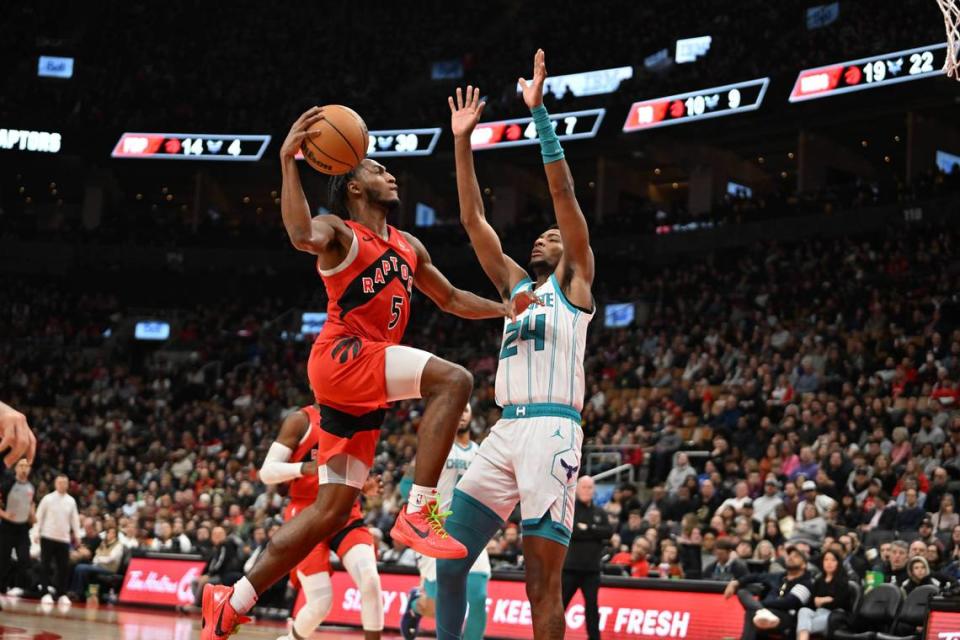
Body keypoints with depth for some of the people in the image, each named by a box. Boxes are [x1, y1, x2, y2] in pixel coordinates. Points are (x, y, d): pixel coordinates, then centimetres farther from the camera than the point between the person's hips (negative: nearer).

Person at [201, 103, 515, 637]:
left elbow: (450, 299, 34)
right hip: (341, 357, -8)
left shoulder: (409, 247, 24)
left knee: (333, 510, 4)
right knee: (454, 380, -25)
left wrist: (505, 309, 21)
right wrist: (289, 161, -32)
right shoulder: (339, 232, 0)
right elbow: (302, 235, -24)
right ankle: (419, 512, -28)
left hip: (365, 390, 8)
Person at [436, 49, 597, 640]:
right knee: (449, 558, 0)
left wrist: (538, 111, -4)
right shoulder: (514, 283, 24)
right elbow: (473, 219, 19)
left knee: (543, 579, -7)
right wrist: (462, 141, 14)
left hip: (552, 430, -6)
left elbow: (564, 193, -1)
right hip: (505, 431, 6)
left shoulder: (574, 283, 9)